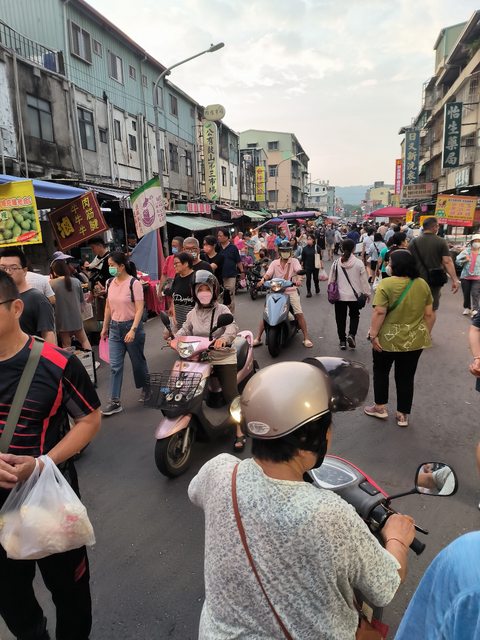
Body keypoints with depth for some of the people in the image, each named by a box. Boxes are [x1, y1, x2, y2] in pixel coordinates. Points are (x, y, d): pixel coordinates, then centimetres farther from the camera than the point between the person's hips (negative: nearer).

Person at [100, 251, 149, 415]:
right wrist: (105, 327, 15)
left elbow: (140, 309, -16)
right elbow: (108, 306, 14)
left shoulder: (134, 283, -14)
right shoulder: (110, 282, 3)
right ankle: (115, 402, 5)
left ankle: (146, 389, 35)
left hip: (131, 326, -5)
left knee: (138, 361, 11)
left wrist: (133, 330, -24)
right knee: (115, 366, 1)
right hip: (115, 328, 5)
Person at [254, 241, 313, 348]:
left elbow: (299, 270, -12)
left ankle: (306, 338, -1)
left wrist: (298, 278, -35)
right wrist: (262, 280, -25)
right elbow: (268, 274, -3)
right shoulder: (274, 263, 11)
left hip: (291, 291, -1)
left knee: (299, 313, -12)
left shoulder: (294, 261, 6)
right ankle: (258, 338, 1)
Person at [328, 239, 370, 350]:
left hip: (339, 296, 1)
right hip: (354, 296, -1)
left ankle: (342, 341, 16)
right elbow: (364, 280, -4)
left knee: (341, 318, 12)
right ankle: (351, 334, -4)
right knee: (354, 316, 18)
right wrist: (367, 293, 9)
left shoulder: (336, 263, -5)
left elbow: (331, 280, 1)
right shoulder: (359, 263, -10)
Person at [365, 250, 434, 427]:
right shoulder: (423, 284, 0)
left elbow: (379, 313, -20)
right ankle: (403, 415, 20)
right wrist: (425, 334, 14)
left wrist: (373, 335, -13)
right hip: (414, 340, 4)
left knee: (380, 371, 17)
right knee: (406, 376, 13)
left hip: (388, 339, -4)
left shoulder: (386, 284, -15)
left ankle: (380, 408, 24)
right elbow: (429, 314, 3)